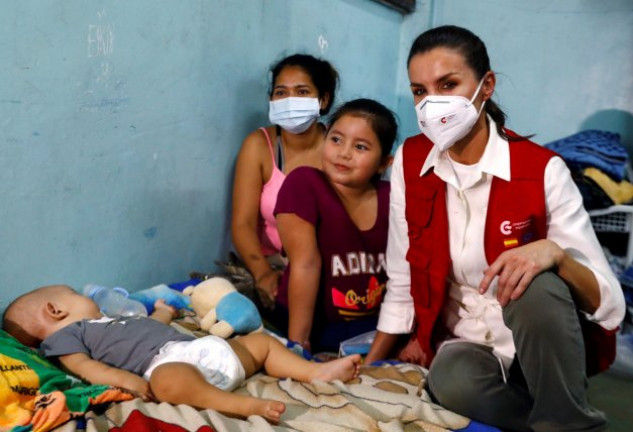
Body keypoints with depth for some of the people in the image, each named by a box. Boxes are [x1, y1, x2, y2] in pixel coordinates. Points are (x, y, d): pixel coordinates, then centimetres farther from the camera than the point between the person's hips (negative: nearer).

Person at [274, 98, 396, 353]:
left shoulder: (392, 199, -3)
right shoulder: (303, 183, -15)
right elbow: (306, 264, -20)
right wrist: (297, 342, -18)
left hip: (373, 325, 3)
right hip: (316, 324, -2)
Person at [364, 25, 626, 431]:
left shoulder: (541, 169, -15)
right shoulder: (409, 162, -5)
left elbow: (610, 304, -18)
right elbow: (402, 284, 2)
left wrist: (554, 253, -37)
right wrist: (369, 367, 4)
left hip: (547, 346, -1)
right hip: (465, 344, 2)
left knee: (536, 286, -34)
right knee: (452, 381, -33)